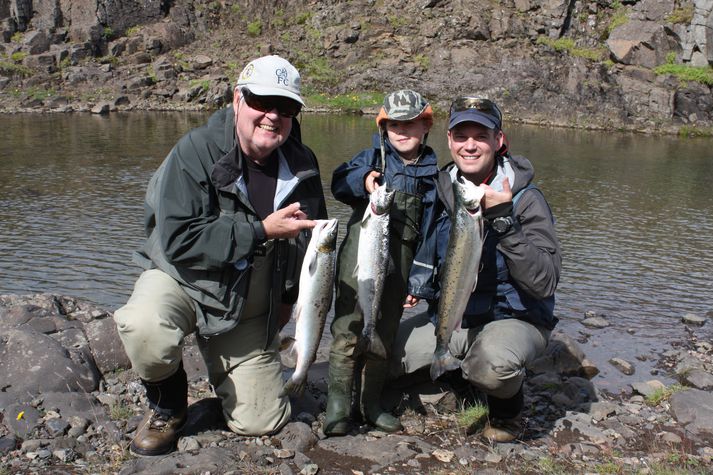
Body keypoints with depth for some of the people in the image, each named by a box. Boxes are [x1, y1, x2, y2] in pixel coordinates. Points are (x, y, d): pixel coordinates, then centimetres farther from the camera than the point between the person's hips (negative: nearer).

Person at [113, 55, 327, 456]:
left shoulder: (303, 164, -4)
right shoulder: (196, 153, -19)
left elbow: (314, 236, 13)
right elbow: (178, 241, -28)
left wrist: (290, 296, 13)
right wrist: (261, 231, -30)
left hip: (252, 309, 4)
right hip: (183, 280, -3)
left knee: (262, 423, -1)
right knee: (145, 328, -38)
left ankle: (221, 366, 32)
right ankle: (168, 406, -4)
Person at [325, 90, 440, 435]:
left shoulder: (431, 173, 12)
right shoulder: (373, 157, 9)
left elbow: (428, 232, 10)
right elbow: (339, 182, -5)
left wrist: (420, 280, 7)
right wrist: (362, 180, -26)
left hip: (400, 258, 3)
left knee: (386, 330, 9)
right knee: (349, 325, -9)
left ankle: (371, 402, 21)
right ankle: (338, 402, -2)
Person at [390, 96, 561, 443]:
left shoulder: (525, 198, -16)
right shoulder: (441, 189, -2)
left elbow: (545, 283, -27)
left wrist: (504, 220, -34)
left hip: (514, 319, -5)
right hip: (448, 315, 6)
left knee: (492, 362, -38)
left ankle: (507, 409, 0)